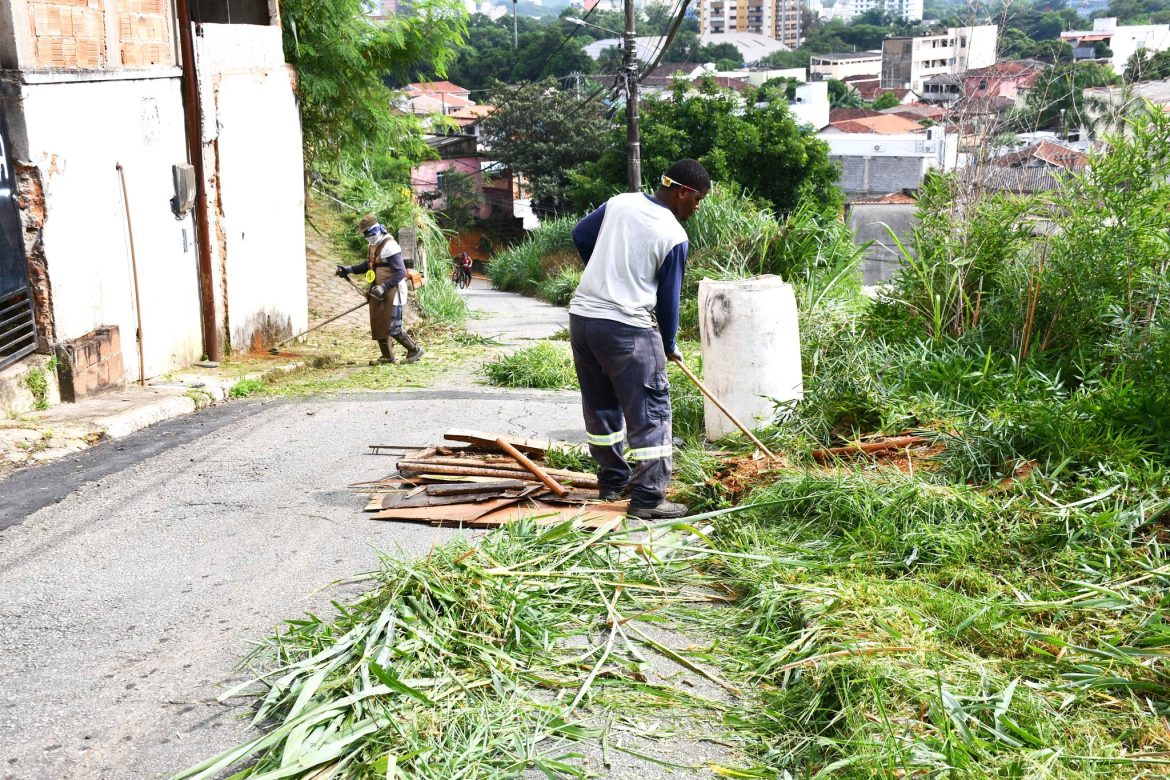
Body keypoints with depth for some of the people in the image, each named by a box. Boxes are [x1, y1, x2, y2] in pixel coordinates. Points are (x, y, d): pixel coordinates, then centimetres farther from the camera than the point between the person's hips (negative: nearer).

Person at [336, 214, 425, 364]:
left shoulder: (389, 246, -19)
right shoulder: (374, 245, 10)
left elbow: (401, 272, -22)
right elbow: (368, 265, 25)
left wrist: (383, 287, -26)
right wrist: (349, 269, 12)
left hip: (392, 292, -9)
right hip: (378, 292, 9)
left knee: (392, 327, -9)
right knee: (377, 325, 11)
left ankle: (415, 350, 7)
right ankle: (387, 356, 23)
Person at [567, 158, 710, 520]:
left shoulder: (620, 202, 6)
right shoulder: (674, 236, -9)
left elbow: (580, 236, 19)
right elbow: (668, 298, -1)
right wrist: (669, 346, 14)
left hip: (581, 315, 7)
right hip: (626, 327, -7)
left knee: (600, 406, 18)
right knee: (651, 412, 1)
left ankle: (613, 481, 29)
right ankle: (648, 498, 1)